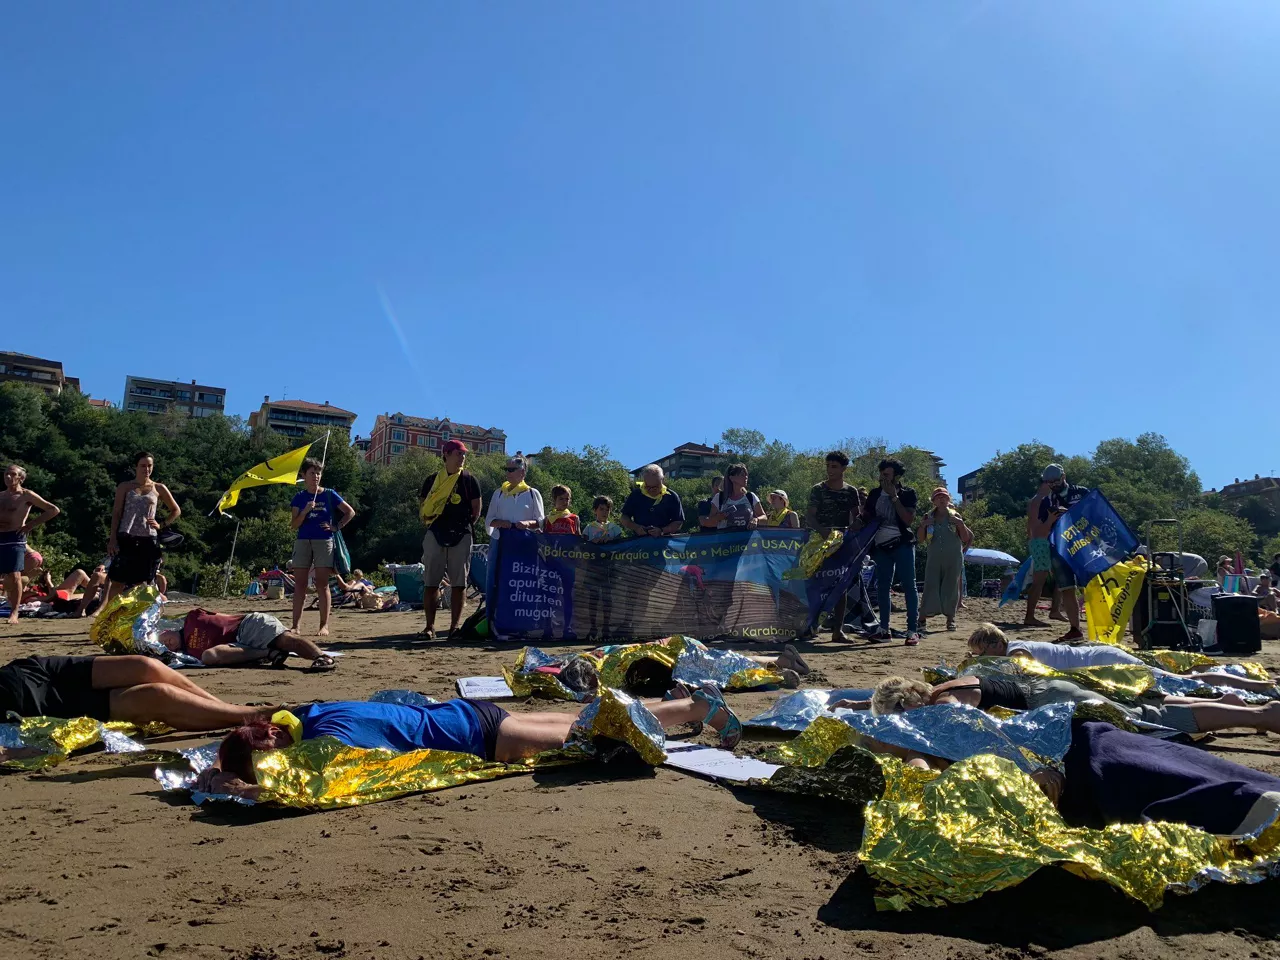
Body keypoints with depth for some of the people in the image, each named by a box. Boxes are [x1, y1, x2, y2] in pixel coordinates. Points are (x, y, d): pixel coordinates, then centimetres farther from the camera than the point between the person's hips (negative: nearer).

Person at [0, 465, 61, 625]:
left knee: (14, 576, -9)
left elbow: (54, 510, -3)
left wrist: (31, 525, -4)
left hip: (15, 539, -5)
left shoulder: (26, 495, 1)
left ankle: (14, 613, -4)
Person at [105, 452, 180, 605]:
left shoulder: (159, 489, 10)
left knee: (141, 582, 3)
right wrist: (112, 539, -5)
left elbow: (176, 511, 18)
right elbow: (116, 514, 4)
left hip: (148, 540, 1)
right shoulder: (125, 487, 8)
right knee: (118, 581, -4)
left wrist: (161, 525, 3)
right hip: (126, 539, -1)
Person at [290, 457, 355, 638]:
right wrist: (305, 511, -12)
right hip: (303, 542, 2)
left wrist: (336, 527, -2)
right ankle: (295, 626, 3)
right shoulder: (299, 497, 7)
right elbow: (294, 525, 3)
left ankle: (324, 626, 0)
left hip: (324, 541, -2)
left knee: (322, 584, -3)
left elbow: (350, 512, 7)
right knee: (299, 584, 1)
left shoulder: (329, 495, 3)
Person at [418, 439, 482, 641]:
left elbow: (476, 510, 7)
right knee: (430, 582, 1)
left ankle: (455, 626, 6)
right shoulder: (433, 480, 8)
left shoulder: (469, 480, 5)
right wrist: (431, 525, 1)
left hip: (461, 535, -1)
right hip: (435, 534, 1)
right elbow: (423, 509, 11)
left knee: (459, 583, 1)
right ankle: (430, 627, 7)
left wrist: (465, 526, 3)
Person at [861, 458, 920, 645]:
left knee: (909, 586, -5)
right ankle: (884, 630, 13)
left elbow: (909, 520, -13)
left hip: (902, 544, -5)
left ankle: (912, 631, -6)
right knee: (882, 587, 6)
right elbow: (865, 518, 17)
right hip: (881, 545, 5)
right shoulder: (875, 494, 13)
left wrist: (894, 497, -12)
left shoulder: (907, 493, 0)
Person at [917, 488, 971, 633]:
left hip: (953, 560, 0)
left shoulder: (955, 516, 3)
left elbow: (966, 538, 2)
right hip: (934, 559, 1)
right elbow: (920, 539, 5)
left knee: (951, 588, 1)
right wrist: (923, 525, -11)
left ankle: (950, 619, 11)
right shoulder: (928, 517, 7)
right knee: (931, 587, -4)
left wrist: (960, 523, -12)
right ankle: (922, 620, -1)